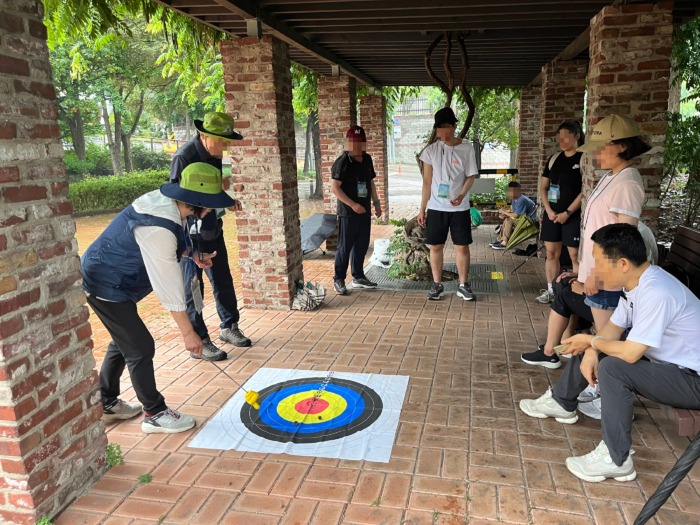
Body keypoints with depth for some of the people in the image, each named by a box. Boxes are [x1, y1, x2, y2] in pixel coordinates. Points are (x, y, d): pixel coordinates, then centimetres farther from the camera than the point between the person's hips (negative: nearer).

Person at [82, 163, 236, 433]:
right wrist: (188, 333, -22)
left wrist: (192, 254, -4)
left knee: (124, 342, 20)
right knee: (141, 347, -2)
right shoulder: (158, 228, -33)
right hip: (106, 285, -10)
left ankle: (107, 404, 37)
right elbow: (168, 285, -29)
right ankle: (155, 414, 13)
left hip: (114, 280, 10)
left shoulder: (167, 203, -6)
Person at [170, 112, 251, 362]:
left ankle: (229, 327, 32)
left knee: (223, 280, 15)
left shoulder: (214, 155, 5)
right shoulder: (184, 156, -18)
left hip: (213, 229, 8)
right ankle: (199, 343, 12)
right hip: (191, 233, -8)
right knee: (193, 286, 1)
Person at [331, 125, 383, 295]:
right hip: (348, 213, -7)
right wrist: (353, 204, -20)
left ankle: (358, 277, 27)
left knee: (362, 246, 14)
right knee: (345, 247, -1)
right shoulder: (342, 162, -12)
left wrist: (376, 202, 16)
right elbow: (334, 187, -16)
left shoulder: (367, 159, 9)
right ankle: (338, 280, 10)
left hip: (365, 211, 7)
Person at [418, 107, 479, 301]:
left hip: (460, 208, 0)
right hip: (436, 207, 1)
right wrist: (422, 208, 1)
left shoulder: (466, 149, -2)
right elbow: (427, 182, 3)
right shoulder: (431, 150, 0)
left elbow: (470, 176, 1)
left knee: (462, 247, 4)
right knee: (435, 247, 5)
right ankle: (437, 285, 18)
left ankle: (463, 285, 17)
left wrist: (462, 195, -20)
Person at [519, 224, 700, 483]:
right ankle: (561, 403, 28)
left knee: (612, 368, -29)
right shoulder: (636, 282, -3)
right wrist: (591, 350, -14)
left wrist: (592, 341, -14)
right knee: (588, 348, 9)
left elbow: (629, 353, -33)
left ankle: (616, 461, -16)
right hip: (664, 361, 9)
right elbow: (614, 326, 6)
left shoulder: (656, 293, -33)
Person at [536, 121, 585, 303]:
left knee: (575, 255, -4)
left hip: (573, 215, -5)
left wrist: (567, 212, -14)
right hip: (552, 213, 6)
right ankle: (551, 290, 20)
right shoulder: (554, 158, 10)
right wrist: (549, 210, -2)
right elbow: (543, 187, 11)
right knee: (551, 253, 9)